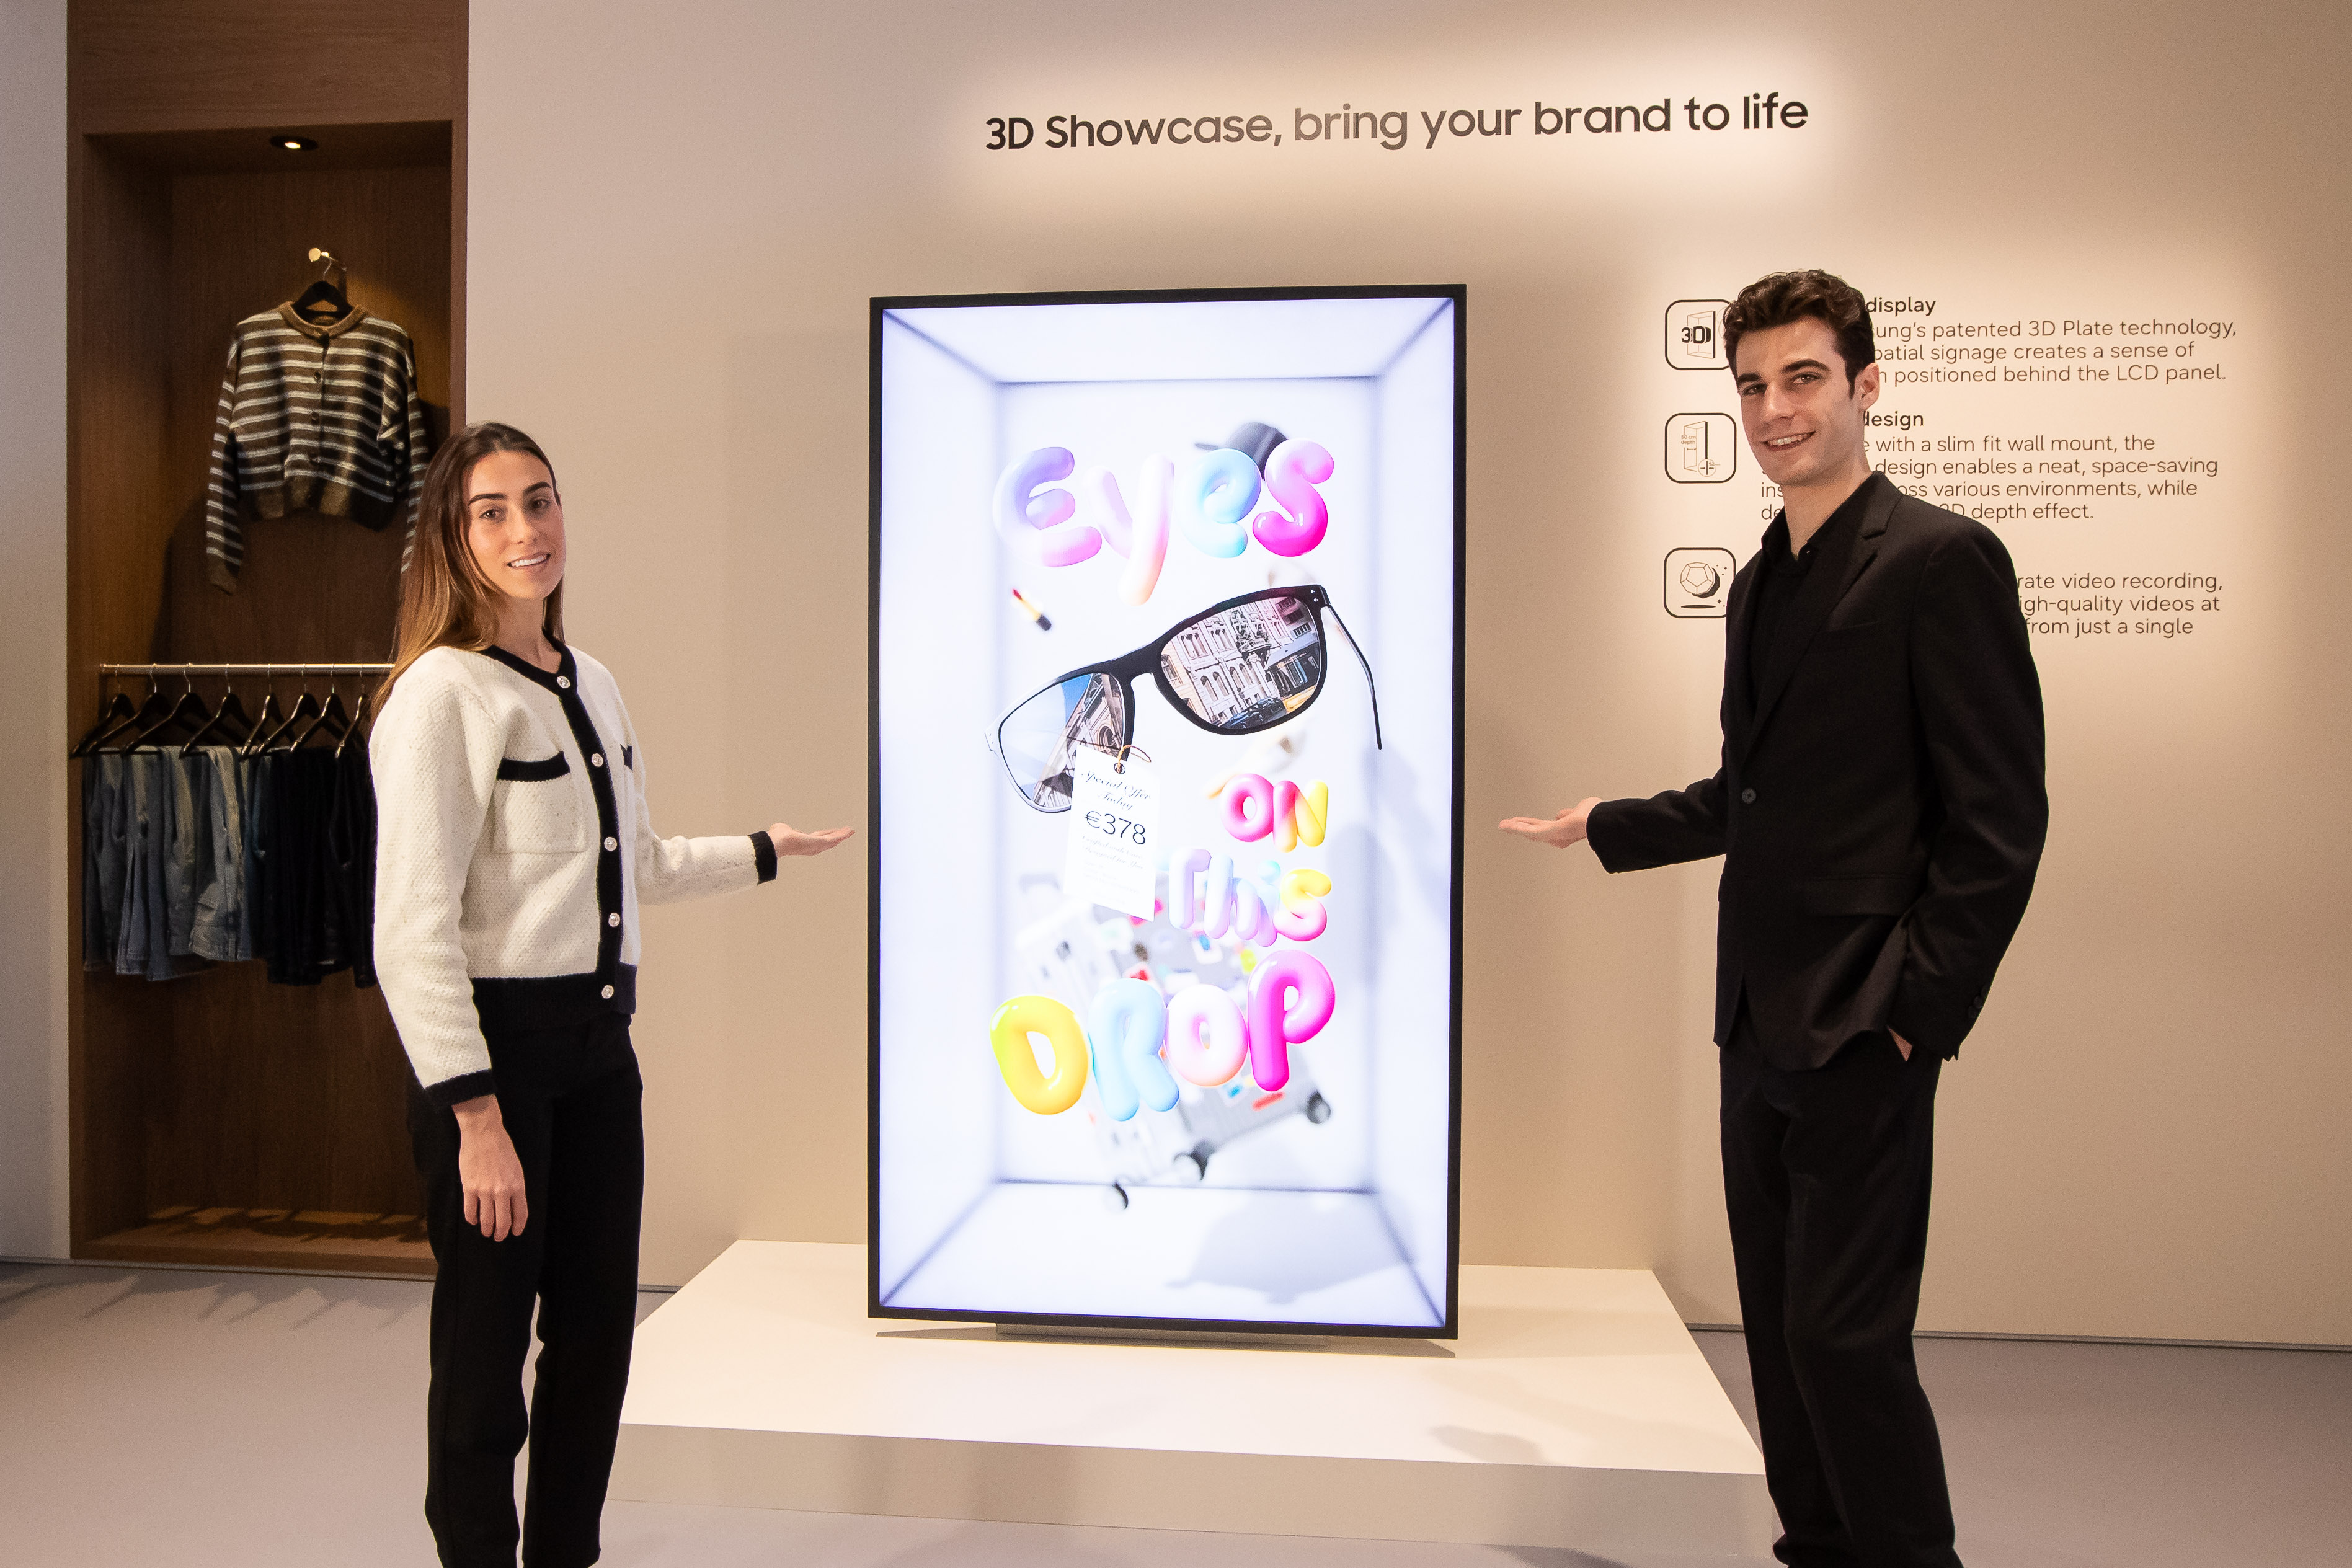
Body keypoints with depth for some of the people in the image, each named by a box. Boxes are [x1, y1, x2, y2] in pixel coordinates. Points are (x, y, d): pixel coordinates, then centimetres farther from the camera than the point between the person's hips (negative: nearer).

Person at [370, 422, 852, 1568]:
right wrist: (475, 1115, -22)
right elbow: (411, 932, -18)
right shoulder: (443, 696, -14)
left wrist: (767, 851, 32)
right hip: (496, 1047, -8)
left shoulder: (591, 687, 10)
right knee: (486, 1353, 6)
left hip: (599, 1044, 8)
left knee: (596, 1335, 17)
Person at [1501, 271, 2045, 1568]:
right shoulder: (1760, 583, 14)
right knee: (1780, 1321, 16)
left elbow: (1998, 821, -13)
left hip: (1860, 1025, -8)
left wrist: (1917, 1011, -16)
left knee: (1844, 1332, -5)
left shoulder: (1941, 559, -10)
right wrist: (1608, 827, 27)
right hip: (1762, 1019, 8)